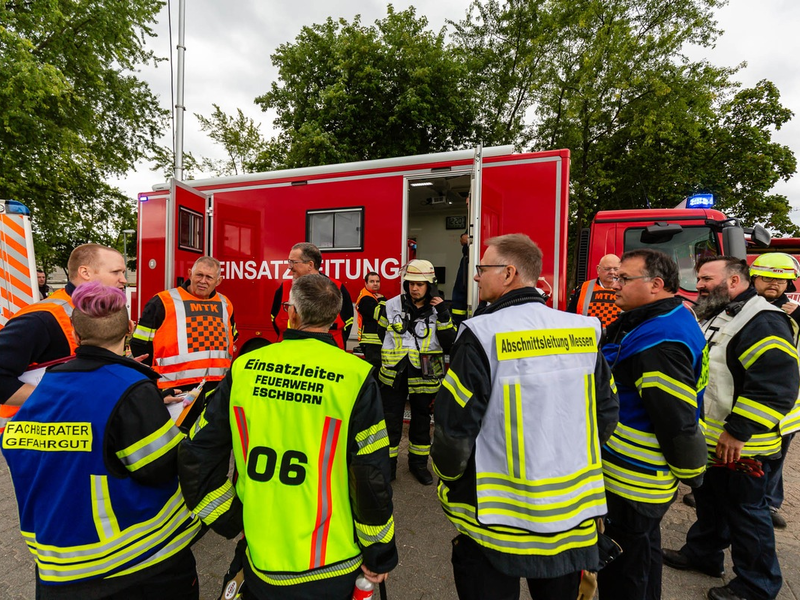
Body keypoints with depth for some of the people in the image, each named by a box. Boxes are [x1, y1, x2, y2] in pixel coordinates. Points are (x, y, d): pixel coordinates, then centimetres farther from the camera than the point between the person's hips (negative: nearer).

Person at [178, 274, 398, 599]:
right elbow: (371, 473, -15)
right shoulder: (354, 376, -19)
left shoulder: (244, 368, -9)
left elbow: (197, 455, -3)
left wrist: (230, 520, 8)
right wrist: (379, 553, -1)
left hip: (259, 559, 2)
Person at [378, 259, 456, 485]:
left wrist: (443, 314, -21)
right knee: (390, 422, 8)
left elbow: (449, 344, -13)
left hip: (424, 377, 1)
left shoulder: (437, 310, -5)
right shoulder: (392, 306, -4)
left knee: (421, 421, 17)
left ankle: (418, 463, 38)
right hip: (394, 375, 0)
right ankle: (388, 464, 28)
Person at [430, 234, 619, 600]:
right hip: (571, 513, 5)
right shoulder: (582, 331, -5)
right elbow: (607, 412, 4)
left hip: (499, 514, -5)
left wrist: (449, 477, 0)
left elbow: (454, 425, -19)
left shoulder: (483, 335, -23)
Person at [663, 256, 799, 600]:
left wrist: (738, 432, -26)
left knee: (745, 513, 9)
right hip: (705, 440, 9)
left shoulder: (763, 323, -19)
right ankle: (702, 553, 41)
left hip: (736, 448, -9)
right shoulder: (711, 317, 10)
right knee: (708, 501, 23)